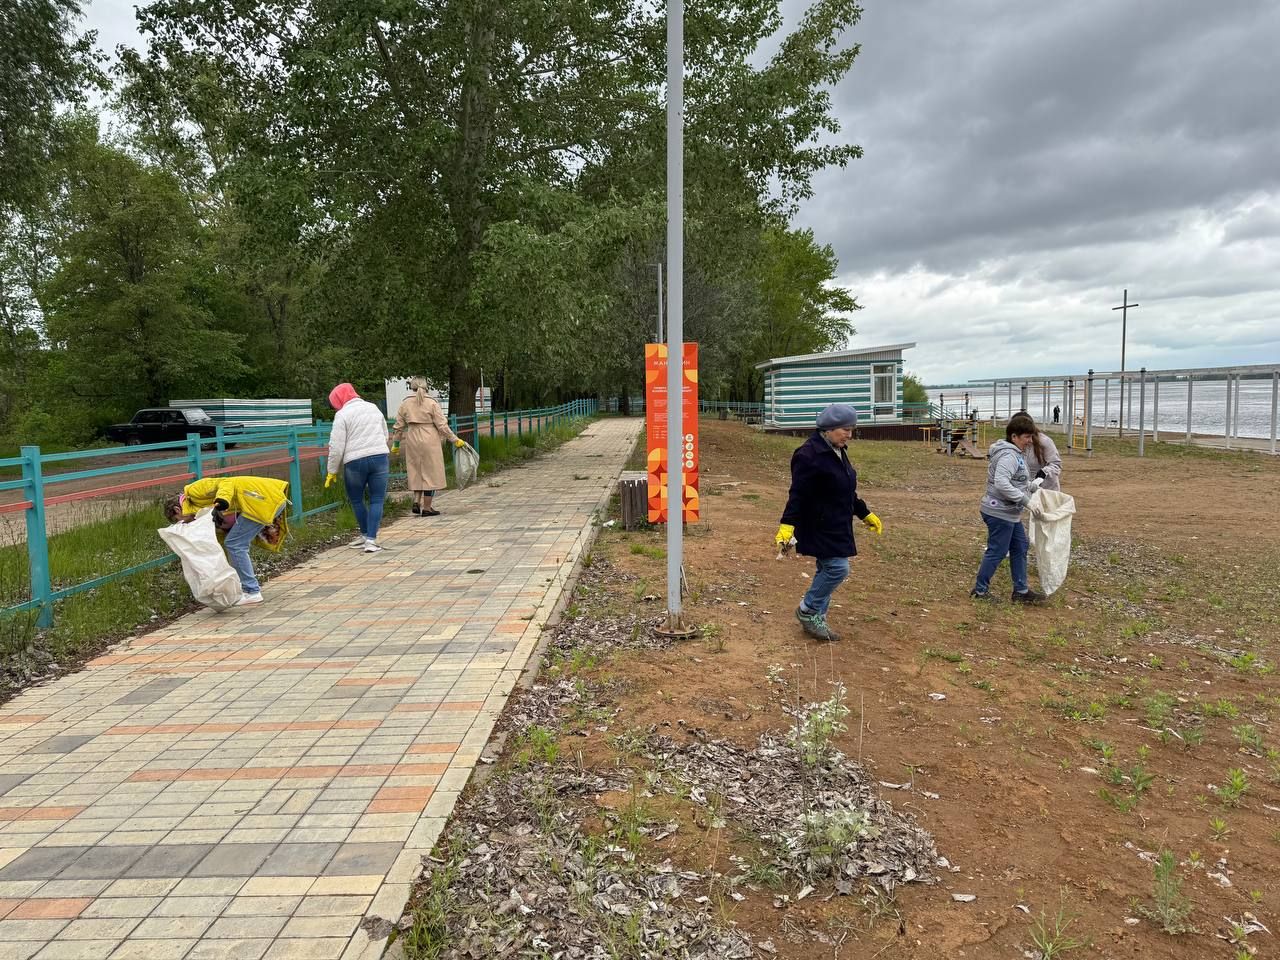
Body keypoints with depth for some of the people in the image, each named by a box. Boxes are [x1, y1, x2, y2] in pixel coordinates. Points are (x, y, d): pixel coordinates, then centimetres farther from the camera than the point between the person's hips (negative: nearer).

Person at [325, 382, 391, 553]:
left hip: (355, 461, -4)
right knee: (377, 500, 4)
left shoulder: (342, 415, -3)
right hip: (380, 457, 4)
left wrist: (332, 471, 3)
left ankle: (366, 535, 24)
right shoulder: (373, 407, 14)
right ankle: (371, 540, -4)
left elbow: (336, 447, -6)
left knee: (356, 500, 16)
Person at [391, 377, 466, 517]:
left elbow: (399, 426, 9)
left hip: (412, 441, 4)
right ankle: (426, 508, 5)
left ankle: (416, 501, 4)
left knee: (417, 471, 16)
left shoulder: (405, 403, 5)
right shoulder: (431, 403, -5)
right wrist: (455, 440, -1)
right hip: (429, 441, -4)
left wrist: (396, 443, 21)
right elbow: (442, 425, -8)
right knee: (430, 472, 4)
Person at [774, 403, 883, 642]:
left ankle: (816, 619, 23)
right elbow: (798, 494, -23)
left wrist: (865, 514, 26)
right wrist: (787, 525, -30)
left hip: (837, 527, 9)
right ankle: (807, 611, 8)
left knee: (828, 569, 12)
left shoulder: (838, 452, 11)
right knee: (837, 568, -10)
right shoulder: (809, 454, -19)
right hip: (819, 526, -9)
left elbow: (848, 492, 22)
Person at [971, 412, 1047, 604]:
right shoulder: (1009, 456, -21)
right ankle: (979, 590, 13)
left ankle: (1021, 591, 24)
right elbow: (1001, 484, -32)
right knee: (997, 552, -1)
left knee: (1020, 548, 15)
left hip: (1010, 513, 11)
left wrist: (1031, 485, 9)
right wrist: (1026, 500, -27)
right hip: (1000, 513, -11)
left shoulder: (1015, 454, 12)